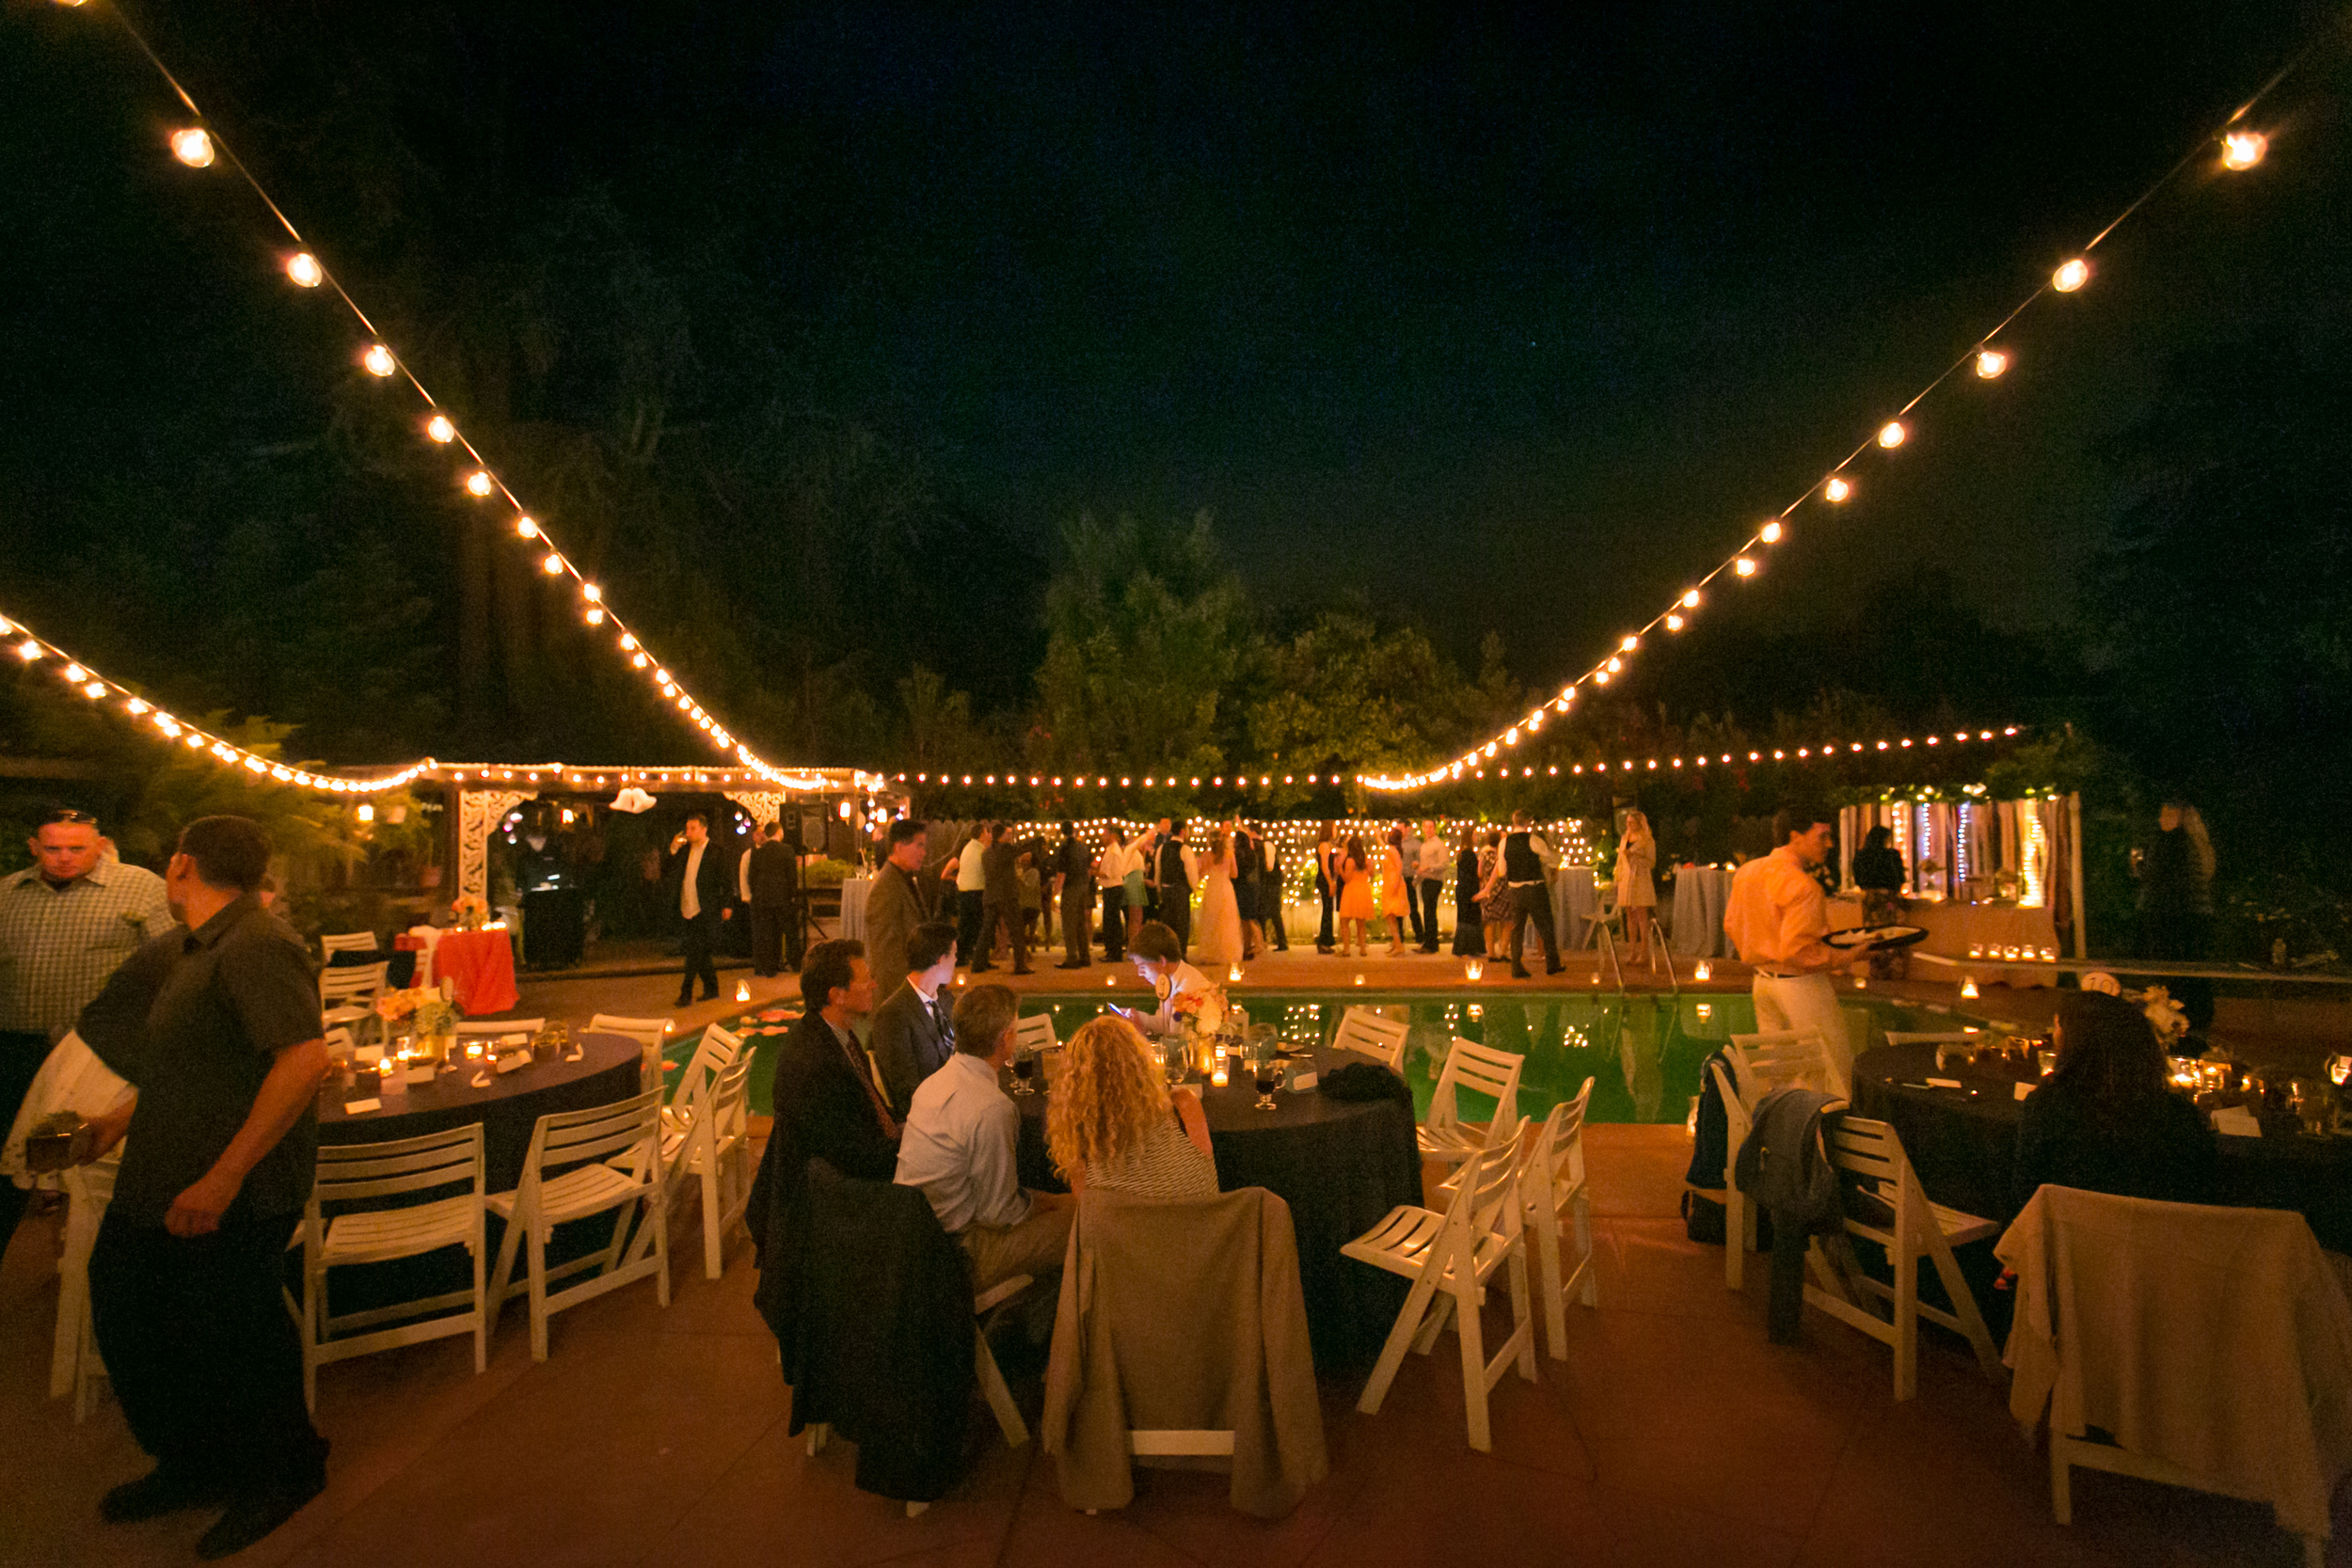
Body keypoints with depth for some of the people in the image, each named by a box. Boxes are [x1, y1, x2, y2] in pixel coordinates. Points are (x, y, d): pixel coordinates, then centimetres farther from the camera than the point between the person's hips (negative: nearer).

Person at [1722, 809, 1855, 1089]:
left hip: (1762, 981, 8)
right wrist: (1846, 957, -13)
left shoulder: (1746, 872, 6)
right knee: (1834, 1067, 3)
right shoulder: (1802, 886, -21)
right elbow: (1797, 950, -24)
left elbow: (1731, 925, 14)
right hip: (1800, 986, -8)